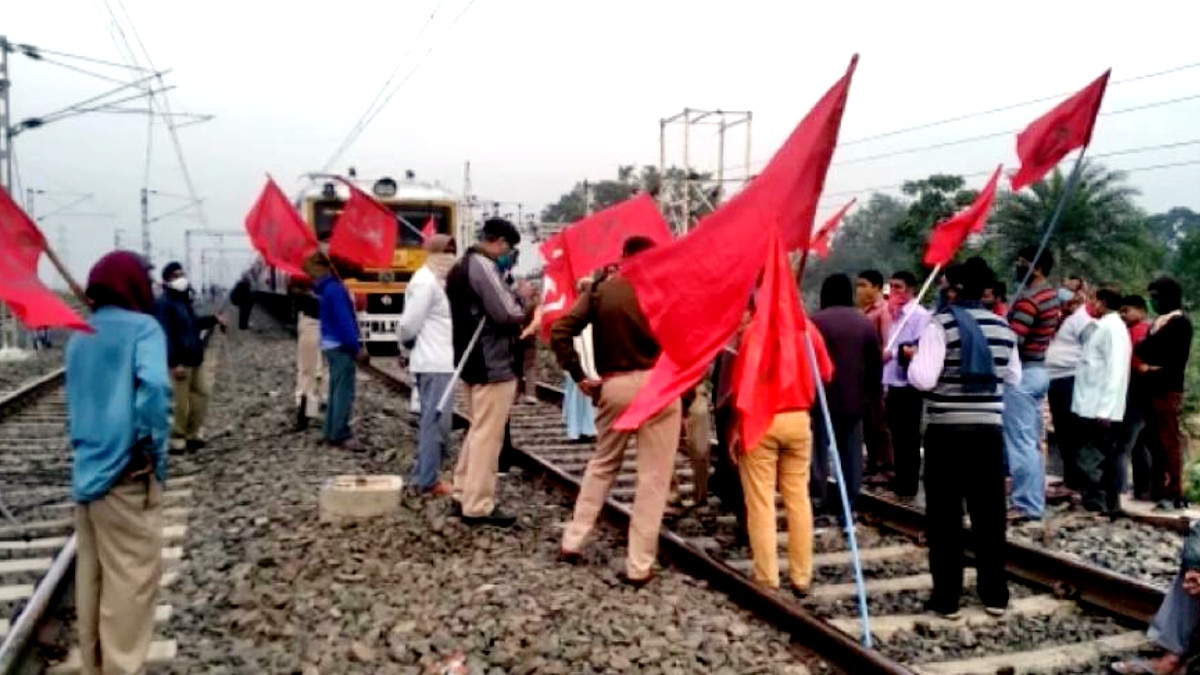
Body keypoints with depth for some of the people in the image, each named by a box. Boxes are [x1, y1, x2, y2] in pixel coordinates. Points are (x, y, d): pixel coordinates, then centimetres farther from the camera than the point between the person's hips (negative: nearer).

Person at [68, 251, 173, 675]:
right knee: (132, 579, 1)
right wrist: (153, 447, -15)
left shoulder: (78, 338, 15)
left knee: (91, 576, 16)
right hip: (125, 474, -8)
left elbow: (77, 403, 17)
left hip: (85, 471, 8)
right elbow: (154, 385, -24)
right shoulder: (142, 327, -8)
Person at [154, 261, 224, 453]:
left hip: (194, 359, 9)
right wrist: (174, 363, -26)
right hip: (179, 362, -9)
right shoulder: (164, 304, -15)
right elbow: (165, 335, -21)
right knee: (180, 402, -2)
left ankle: (192, 434, 25)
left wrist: (214, 319, 13)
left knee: (201, 394, 14)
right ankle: (177, 439, 10)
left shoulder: (184, 299, 15)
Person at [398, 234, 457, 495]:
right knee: (436, 421, -5)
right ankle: (427, 481, 1)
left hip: (438, 363, 10)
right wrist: (406, 341, 2)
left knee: (433, 421, 16)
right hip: (435, 364, -10)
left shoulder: (433, 281, 18)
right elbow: (409, 324, -15)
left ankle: (422, 475, 24)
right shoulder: (426, 282, -15)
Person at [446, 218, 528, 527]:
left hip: (471, 360, 10)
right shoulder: (484, 267, -16)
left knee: (477, 430, 19)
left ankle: (464, 494, 26)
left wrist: (512, 298, 6)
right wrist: (522, 302, -1)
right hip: (493, 364, -10)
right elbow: (509, 315, -20)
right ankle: (478, 507, 2)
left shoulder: (461, 267, 15)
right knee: (488, 435, -4)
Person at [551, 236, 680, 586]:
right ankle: (639, 566, 9)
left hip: (613, 385, 3)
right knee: (653, 477, 5)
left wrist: (579, 376, 2)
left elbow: (559, 331, -4)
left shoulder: (600, 290, 4)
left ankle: (572, 542, 26)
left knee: (602, 464, 23)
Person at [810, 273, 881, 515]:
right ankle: (849, 504, 12)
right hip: (855, 398, 4)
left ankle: (818, 499, -1)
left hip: (823, 396, -4)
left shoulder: (816, 321, -6)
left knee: (819, 448, 2)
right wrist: (871, 391, 17)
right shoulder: (865, 322, 9)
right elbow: (877, 362, 10)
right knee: (852, 452, 8)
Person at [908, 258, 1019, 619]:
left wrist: (913, 360, 2)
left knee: (944, 517, 3)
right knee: (989, 513, 13)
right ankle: (995, 595, 21)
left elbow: (924, 380, -17)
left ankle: (946, 598, 8)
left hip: (947, 430, -5)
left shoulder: (940, 324, -11)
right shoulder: (1002, 327, 6)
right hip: (989, 429, 5)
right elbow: (1013, 378, 17)